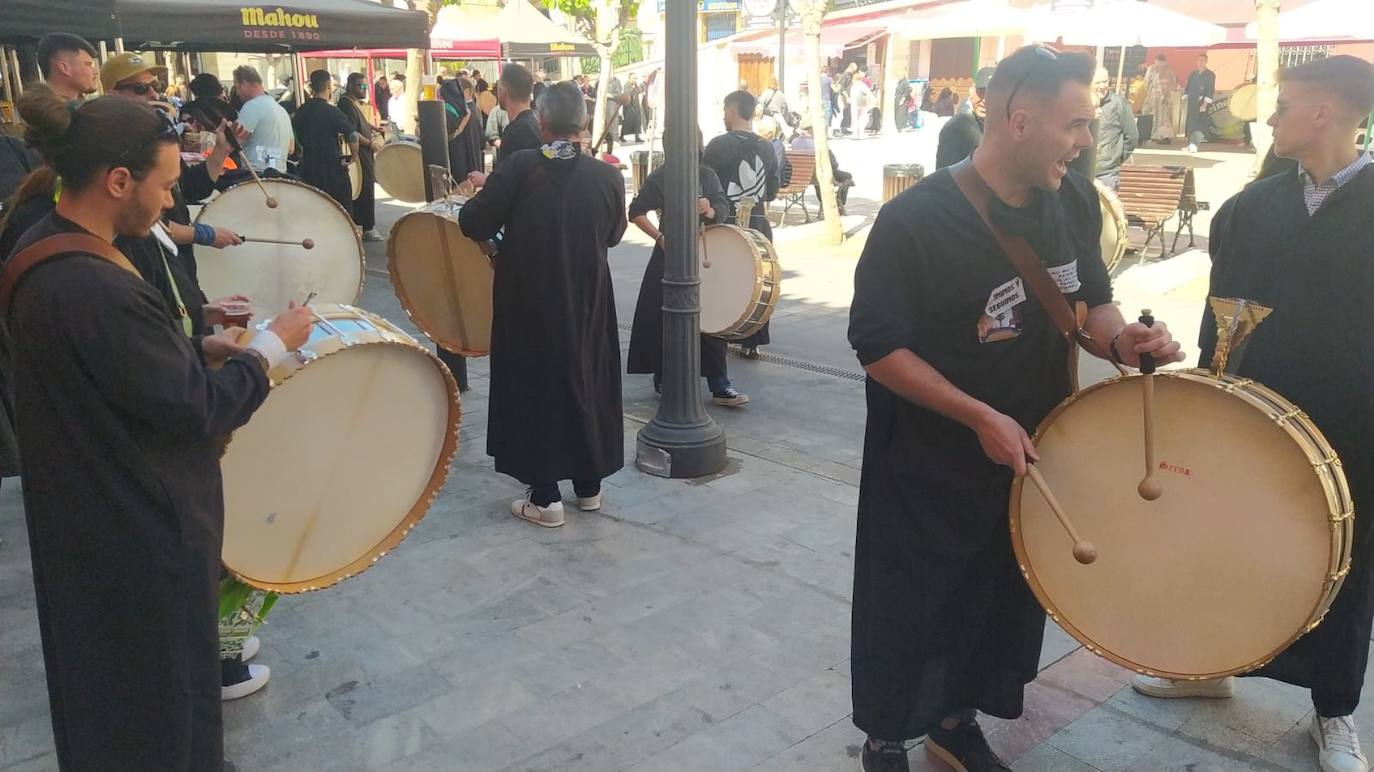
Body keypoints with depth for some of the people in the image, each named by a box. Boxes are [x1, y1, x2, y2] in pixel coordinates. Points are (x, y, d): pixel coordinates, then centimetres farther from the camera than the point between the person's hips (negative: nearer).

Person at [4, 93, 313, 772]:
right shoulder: (98, 291, -32)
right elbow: (199, 408, -25)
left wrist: (202, 349, 4)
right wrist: (271, 345, -13)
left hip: (82, 514, 9)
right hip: (140, 533, -9)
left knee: (104, 678, 29)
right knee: (159, 690, 13)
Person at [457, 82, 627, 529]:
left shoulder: (519, 167, -14)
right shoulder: (607, 177, -6)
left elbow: (473, 224, -15)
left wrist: (485, 195, 5)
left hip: (528, 302, -2)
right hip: (587, 303, 3)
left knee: (534, 387, 8)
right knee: (587, 383, 17)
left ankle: (545, 499, 10)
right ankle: (589, 486, 26)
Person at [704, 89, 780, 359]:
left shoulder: (718, 145, -9)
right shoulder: (767, 148, 5)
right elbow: (773, 191, 10)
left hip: (725, 224, -4)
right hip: (758, 224, 4)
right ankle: (752, 342, 14)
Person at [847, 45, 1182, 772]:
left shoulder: (1074, 199, -3)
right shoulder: (914, 220, -22)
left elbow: (1091, 297, 10)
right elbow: (877, 344, -20)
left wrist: (1120, 338, -13)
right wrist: (978, 416, -25)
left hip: (1033, 452, 6)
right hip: (930, 469, -6)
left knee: (1005, 598, 20)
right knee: (909, 609, 9)